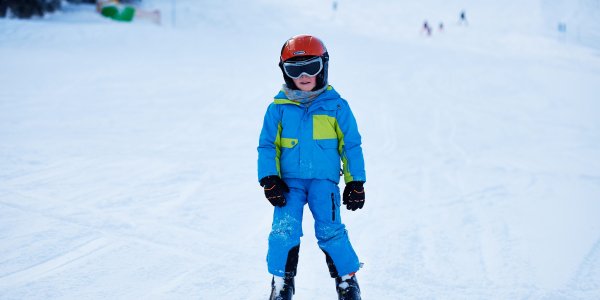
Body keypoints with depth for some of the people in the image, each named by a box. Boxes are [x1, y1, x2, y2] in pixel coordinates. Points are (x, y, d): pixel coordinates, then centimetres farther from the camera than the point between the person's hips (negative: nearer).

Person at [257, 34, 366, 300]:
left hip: (324, 180, -1)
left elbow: (351, 145, 8)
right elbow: (267, 146, 8)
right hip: (289, 181, 1)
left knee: (330, 231, -12)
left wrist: (355, 182, 6)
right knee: (284, 230, -12)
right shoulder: (278, 108, 4)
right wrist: (270, 180, -4)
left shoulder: (335, 106, 3)